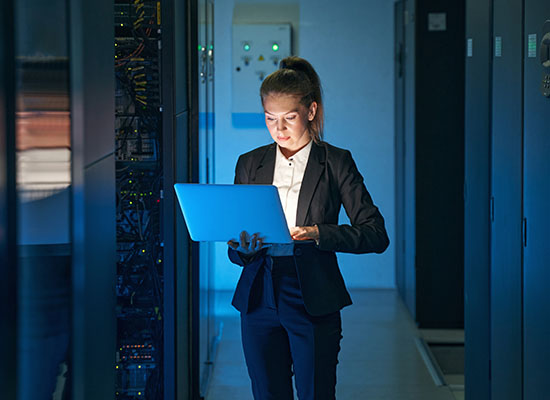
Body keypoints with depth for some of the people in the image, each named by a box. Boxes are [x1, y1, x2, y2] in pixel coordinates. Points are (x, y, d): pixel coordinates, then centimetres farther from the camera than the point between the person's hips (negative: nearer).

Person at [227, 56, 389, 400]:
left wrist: (318, 233, -19)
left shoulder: (335, 162, 1)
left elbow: (376, 235, -5)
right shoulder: (250, 164, 11)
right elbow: (235, 252, 12)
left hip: (313, 302, -3)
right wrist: (242, 248, -12)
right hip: (259, 299, 3)